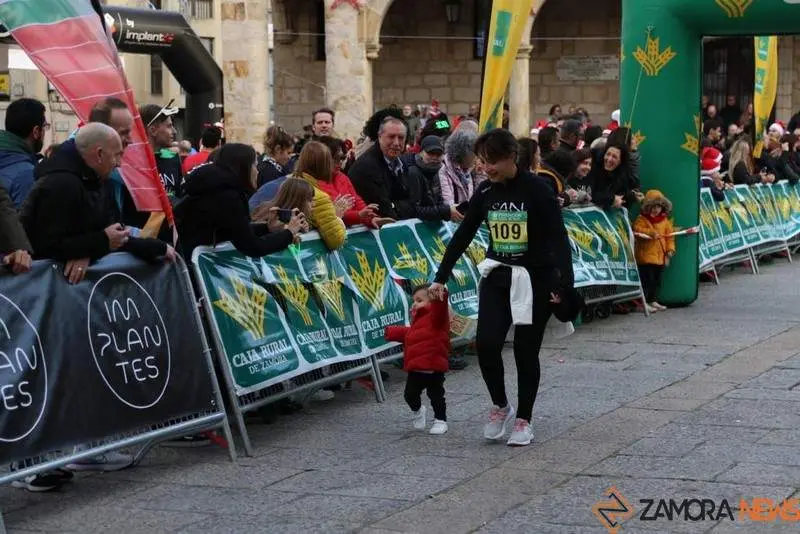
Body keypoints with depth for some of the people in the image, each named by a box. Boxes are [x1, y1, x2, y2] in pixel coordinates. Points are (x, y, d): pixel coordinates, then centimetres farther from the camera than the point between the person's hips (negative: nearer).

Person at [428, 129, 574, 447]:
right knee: (486, 344, -9)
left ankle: (524, 419, 18)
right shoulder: (485, 192, 1)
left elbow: (559, 239, -16)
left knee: (526, 350, 2)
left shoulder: (537, 190, -13)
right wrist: (440, 278, 4)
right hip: (497, 277, 4)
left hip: (535, 279, -4)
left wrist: (564, 284, -26)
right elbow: (463, 236, 7)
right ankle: (500, 406, 15)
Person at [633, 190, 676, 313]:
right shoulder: (642, 219, -3)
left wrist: (670, 250, 2)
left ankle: (653, 300, 23)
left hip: (660, 256, 6)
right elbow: (636, 229, -19)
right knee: (647, 278, -9)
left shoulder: (665, 220, 12)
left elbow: (670, 236, 12)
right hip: (646, 256, -6)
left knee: (657, 280, 13)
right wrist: (651, 232, -25)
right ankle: (643, 302, -4)